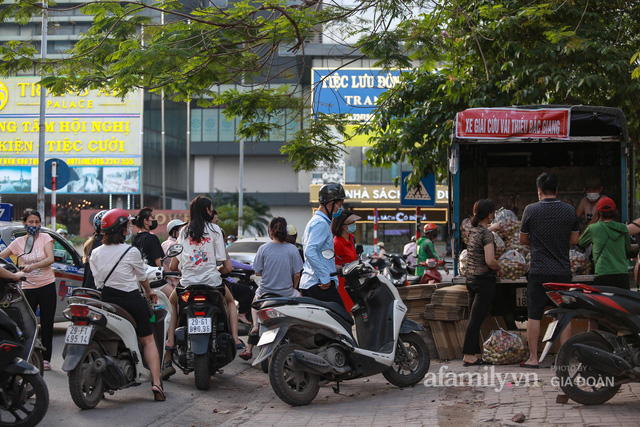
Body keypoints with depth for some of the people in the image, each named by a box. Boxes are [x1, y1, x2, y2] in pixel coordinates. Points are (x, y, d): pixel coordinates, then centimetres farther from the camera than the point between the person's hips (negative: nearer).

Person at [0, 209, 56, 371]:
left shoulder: (45, 238, 0)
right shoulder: (18, 242, 5)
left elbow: (50, 259, -13)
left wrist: (33, 266, -28)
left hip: (47, 286, -1)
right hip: (27, 288, 1)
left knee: (47, 325, 2)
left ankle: (46, 359, 9)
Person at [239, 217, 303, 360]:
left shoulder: (263, 248, -9)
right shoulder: (292, 249, -8)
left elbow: (257, 272, -2)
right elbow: (296, 275, -5)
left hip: (265, 292, 0)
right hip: (286, 293, 0)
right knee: (298, 296, 34)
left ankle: (256, 324, 8)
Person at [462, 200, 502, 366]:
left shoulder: (472, 231, 8)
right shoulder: (487, 234, -16)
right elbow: (490, 261, -24)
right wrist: (499, 268, -6)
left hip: (471, 278, 8)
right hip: (484, 279, -8)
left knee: (474, 319, 12)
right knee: (476, 319, -6)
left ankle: (474, 353, 17)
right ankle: (469, 356, -5)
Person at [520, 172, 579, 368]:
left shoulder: (531, 210, -5)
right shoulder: (570, 210, 0)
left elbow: (523, 239, 4)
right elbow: (574, 240, 9)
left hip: (538, 271, -2)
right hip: (563, 270, 2)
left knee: (534, 315, 4)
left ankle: (533, 358, 6)